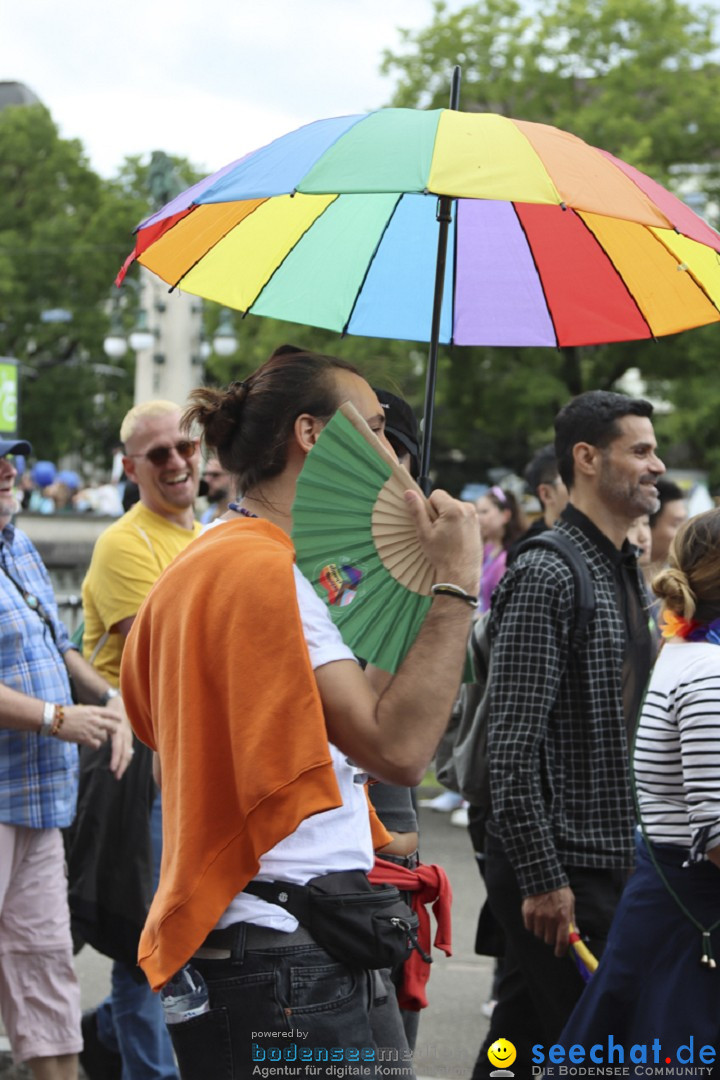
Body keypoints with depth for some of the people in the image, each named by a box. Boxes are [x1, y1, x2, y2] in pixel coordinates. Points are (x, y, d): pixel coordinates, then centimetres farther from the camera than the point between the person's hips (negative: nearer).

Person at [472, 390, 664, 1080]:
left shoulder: (628, 573, 15)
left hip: (609, 865, 9)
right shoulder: (545, 575, -15)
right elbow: (512, 747, -20)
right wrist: (543, 880, -21)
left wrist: (634, 854, 19)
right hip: (555, 872, -9)